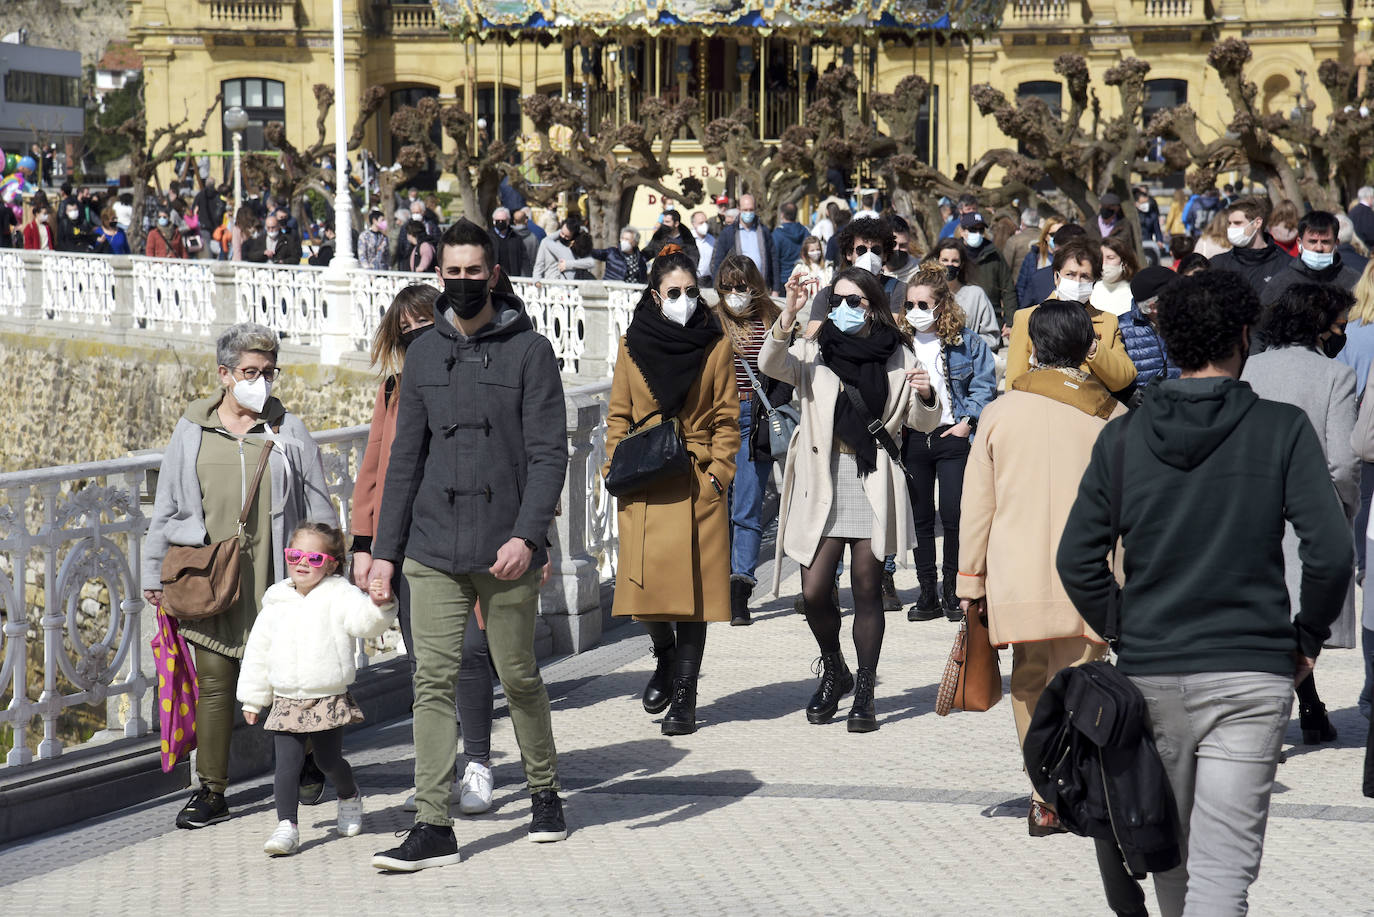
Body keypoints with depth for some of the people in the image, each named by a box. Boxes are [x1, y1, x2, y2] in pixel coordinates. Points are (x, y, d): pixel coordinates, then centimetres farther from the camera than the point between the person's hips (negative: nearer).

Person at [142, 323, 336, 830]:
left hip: (275, 578, -1)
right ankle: (211, 791, 4)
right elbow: (166, 507, 14)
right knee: (213, 682, -1)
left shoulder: (289, 431, 7)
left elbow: (318, 508, 10)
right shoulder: (192, 431, 10)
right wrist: (154, 573, 12)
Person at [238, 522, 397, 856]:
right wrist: (253, 698, 16)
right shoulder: (276, 602, 9)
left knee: (329, 759, 5)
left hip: (329, 699, -3)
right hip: (286, 701, 3)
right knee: (287, 763, -6)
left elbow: (364, 621, -21)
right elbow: (258, 651, 15)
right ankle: (286, 826, -7)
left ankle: (350, 798, 35)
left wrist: (378, 605, -44)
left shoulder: (339, 597, -3)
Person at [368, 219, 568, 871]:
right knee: (434, 681, -4)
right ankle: (433, 826, -4)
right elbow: (406, 457, 13)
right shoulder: (424, 354, 10)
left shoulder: (530, 351, -2)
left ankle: (544, 793, 30)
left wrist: (526, 535, -20)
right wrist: (385, 548, 8)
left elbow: (548, 453, -7)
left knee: (519, 677, 9)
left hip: (506, 553, -3)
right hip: (433, 550, 3)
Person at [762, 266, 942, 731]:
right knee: (814, 593, -4)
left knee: (866, 588, 0)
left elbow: (922, 423, 11)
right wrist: (787, 317, -29)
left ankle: (864, 692, 9)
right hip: (822, 483, 1)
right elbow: (772, 364, -14)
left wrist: (924, 396, -11)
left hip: (873, 484, -1)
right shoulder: (814, 351, 6)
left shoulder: (897, 356, 7)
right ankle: (833, 672, 22)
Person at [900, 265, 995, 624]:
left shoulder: (966, 341, 1)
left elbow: (984, 384, 1)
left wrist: (967, 422, -9)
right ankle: (927, 594, 12)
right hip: (912, 439, 2)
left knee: (953, 517, -4)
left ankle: (953, 593, 8)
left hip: (952, 436, -2)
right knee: (921, 518, 6)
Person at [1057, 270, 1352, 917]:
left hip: (1149, 671, 3)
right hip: (1250, 676, -3)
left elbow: (1076, 560, 2)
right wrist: (1307, 638, 4)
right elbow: (1330, 551, -11)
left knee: (1170, 852, 19)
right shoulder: (1281, 430, -5)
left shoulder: (1123, 438, 3)